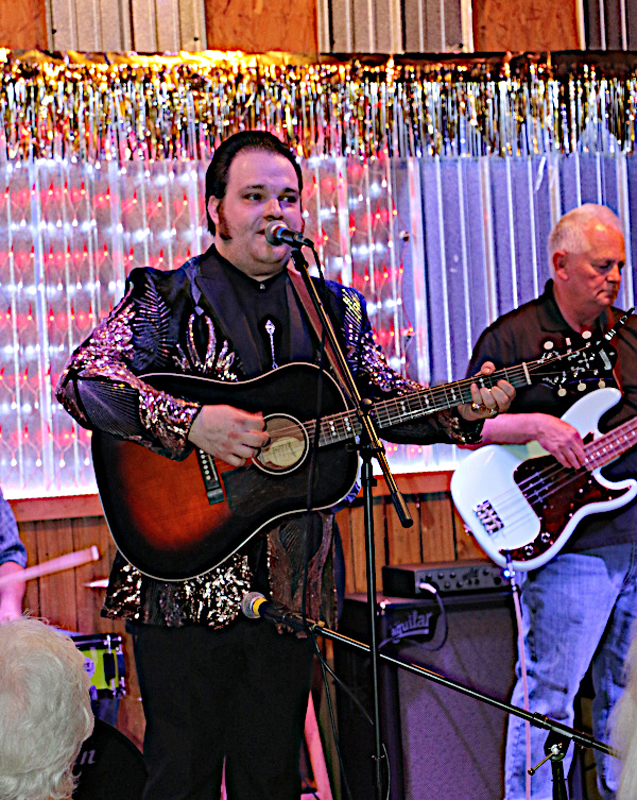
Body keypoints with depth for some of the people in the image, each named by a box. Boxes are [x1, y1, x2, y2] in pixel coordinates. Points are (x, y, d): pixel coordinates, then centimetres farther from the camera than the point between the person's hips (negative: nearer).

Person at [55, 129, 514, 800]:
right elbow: (83, 381, -16)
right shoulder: (168, 299, -4)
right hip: (186, 580, -4)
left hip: (288, 585, 4)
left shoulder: (334, 311, 12)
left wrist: (462, 412, -3)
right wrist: (190, 423, -26)